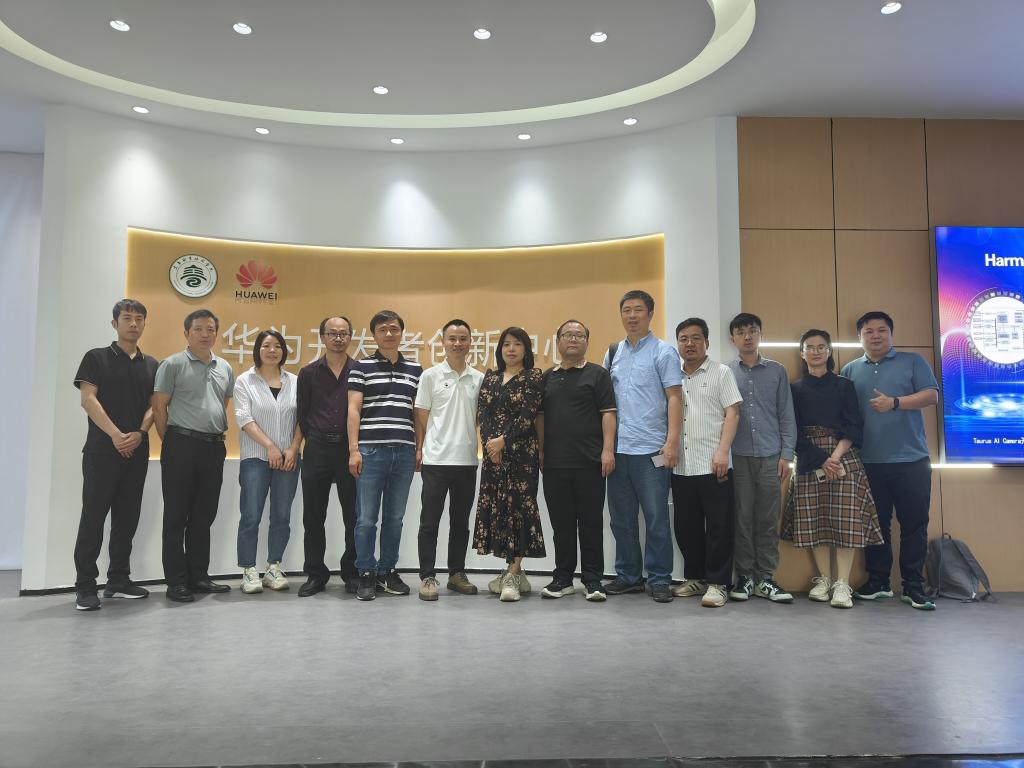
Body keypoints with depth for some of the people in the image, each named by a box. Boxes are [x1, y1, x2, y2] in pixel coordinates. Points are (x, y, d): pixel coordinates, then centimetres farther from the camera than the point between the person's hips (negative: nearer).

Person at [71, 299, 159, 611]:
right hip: (102, 449, -4)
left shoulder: (151, 365, 14)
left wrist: (139, 434, -10)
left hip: (137, 451, 4)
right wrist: (115, 435, -16)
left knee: (128, 516, 8)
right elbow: (88, 399, -7)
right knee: (93, 515, -3)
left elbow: (154, 405, 8)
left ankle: (118, 580, 17)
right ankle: (85, 586, 3)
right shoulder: (96, 358, 3)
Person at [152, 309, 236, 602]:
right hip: (182, 446, -5)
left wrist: (219, 436, 12)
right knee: (176, 516, 1)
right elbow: (159, 406, -2)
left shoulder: (225, 368, 14)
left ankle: (199, 577, 21)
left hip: (214, 447, 5)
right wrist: (170, 443, -1)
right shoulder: (173, 364, -2)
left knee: (204, 515, 11)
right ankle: (176, 583, 8)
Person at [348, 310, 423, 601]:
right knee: (367, 518, 2)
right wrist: (354, 449, -7)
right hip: (371, 449, -3)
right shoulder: (361, 367, 3)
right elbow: (353, 410, -1)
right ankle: (366, 574, 14)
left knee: (395, 517, 10)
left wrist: (420, 449, 8)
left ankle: (387, 571, 23)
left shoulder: (415, 370, 12)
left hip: (404, 451, 3)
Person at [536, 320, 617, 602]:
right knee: (561, 523, 8)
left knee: (591, 521, 2)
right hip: (554, 462, 4)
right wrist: (540, 452, 9)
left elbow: (608, 413, -3)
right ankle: (563, 578, 18)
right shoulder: (548, 377, 15)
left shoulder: (598, 374, 4)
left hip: (589, 462, -3)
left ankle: (592, 579, 11)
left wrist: (608, 450, -12)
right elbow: (540, 416, 17)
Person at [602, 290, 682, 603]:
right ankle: (628, 575, 23)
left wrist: (672, 442, -14)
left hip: (651, 449, -5)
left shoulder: (664, 352, -1)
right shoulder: (612, 353, 13)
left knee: (656, 518, 2)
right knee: (621, 518, 11)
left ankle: (659, 579, 12)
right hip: (617, 448, 5)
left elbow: (674, 398, -6)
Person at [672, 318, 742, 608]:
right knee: (686, 526, 10)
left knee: (718, 526, -2)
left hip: (713, 464, -4)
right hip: (681, 466, 5)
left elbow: (732, 413, -4)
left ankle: (717, 583, 6)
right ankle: (695, 578, 23)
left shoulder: (721, 373, 4)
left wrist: (722, 452, -14)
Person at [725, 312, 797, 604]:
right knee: (741, 518, 2)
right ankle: (745, 576, 12)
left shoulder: (777, 371, 9)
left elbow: (786, 415, 8)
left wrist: (786, 454, 0)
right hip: (737, 456, -1)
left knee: (768, 520, 4)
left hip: (770, 456, 1)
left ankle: (765, 579, 12)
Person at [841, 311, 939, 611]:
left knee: (914, 524, 1)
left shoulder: (912, 362, 7)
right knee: (875, 524, 8)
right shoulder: (850, 370, 12)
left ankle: (913, 586, 9)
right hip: (869, 462, 2)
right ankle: (878, 582, 17)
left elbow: (931, 395, -3)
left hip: (911, 459, -2)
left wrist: (895, 402, -17)